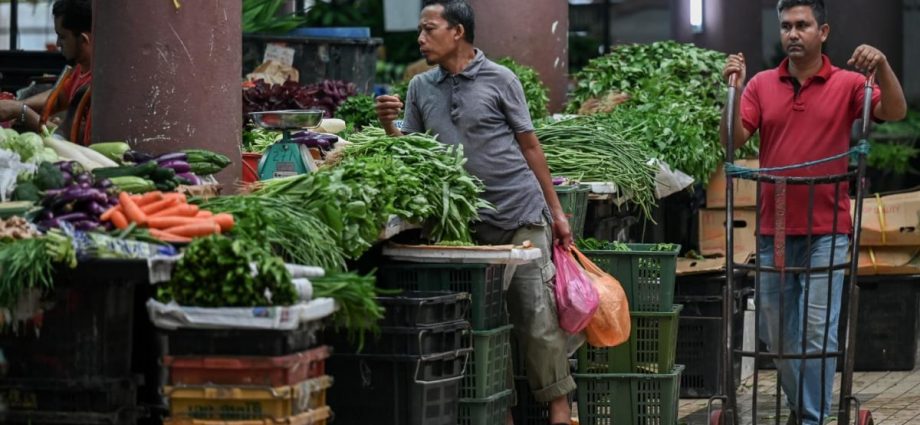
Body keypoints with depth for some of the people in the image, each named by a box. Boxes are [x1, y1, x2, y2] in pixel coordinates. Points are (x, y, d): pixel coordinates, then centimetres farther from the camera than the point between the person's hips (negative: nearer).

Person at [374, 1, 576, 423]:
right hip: (464, 222, 4)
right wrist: (388, 125, -10)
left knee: (537, 316, -4)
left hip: (519, 214, -4)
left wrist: (556, 211, 1)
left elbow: (529, 146, 2)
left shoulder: (499, 80, -2)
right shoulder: (420, 88, 9)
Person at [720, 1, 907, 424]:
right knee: (777, 331, 10)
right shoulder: (761, 86, 6)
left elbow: (895, 112, -14)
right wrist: (733, 91, -14)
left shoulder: (847, 84, -1)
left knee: (818, 332, -7)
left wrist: (882, 66, -29)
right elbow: (733, 139, -1)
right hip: (773, 230, 3)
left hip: (826, 231, -3)